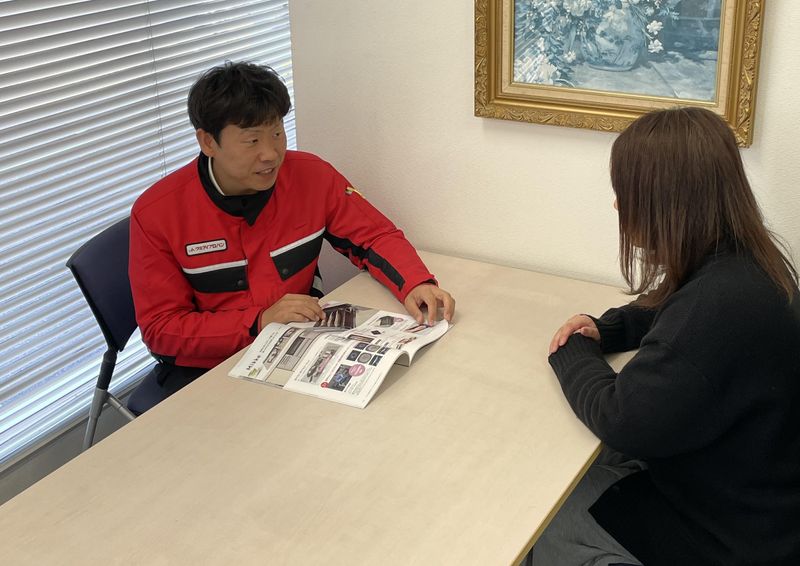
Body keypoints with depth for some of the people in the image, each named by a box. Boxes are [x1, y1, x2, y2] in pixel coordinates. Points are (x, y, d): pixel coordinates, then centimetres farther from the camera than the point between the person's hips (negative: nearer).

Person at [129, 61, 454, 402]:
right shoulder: (156, 213, -14)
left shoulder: (312, 176, -8)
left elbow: (375, 236, 4)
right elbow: (161, 329, -12)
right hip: (204, 367, -3)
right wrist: (259, 322, -25)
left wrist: (416, 284, -17)